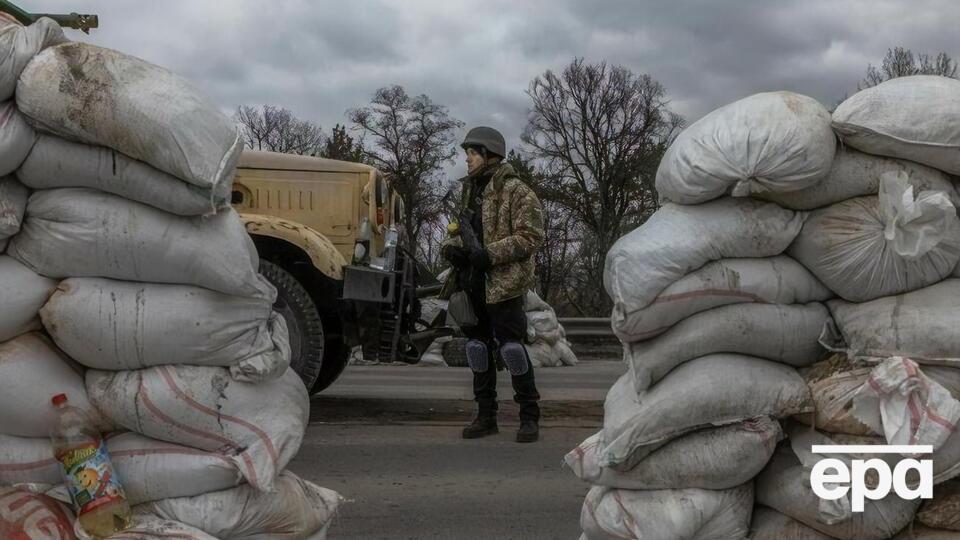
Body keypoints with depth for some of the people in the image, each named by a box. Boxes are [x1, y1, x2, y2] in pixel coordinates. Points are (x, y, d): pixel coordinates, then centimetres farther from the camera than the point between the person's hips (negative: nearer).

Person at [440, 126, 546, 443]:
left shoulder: (516, 191, -8)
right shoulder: (469, 190, 16)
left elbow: (531, 237, -15)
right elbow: (458, 230, 24)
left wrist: (488, 254, -21)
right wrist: (452, 247, 0)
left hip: (503, 283, -8)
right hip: (471, 282, 8)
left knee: (510, 344, -7)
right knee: (478, 345, 11)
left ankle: (530, 417, 4)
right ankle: (486, 415, 21)